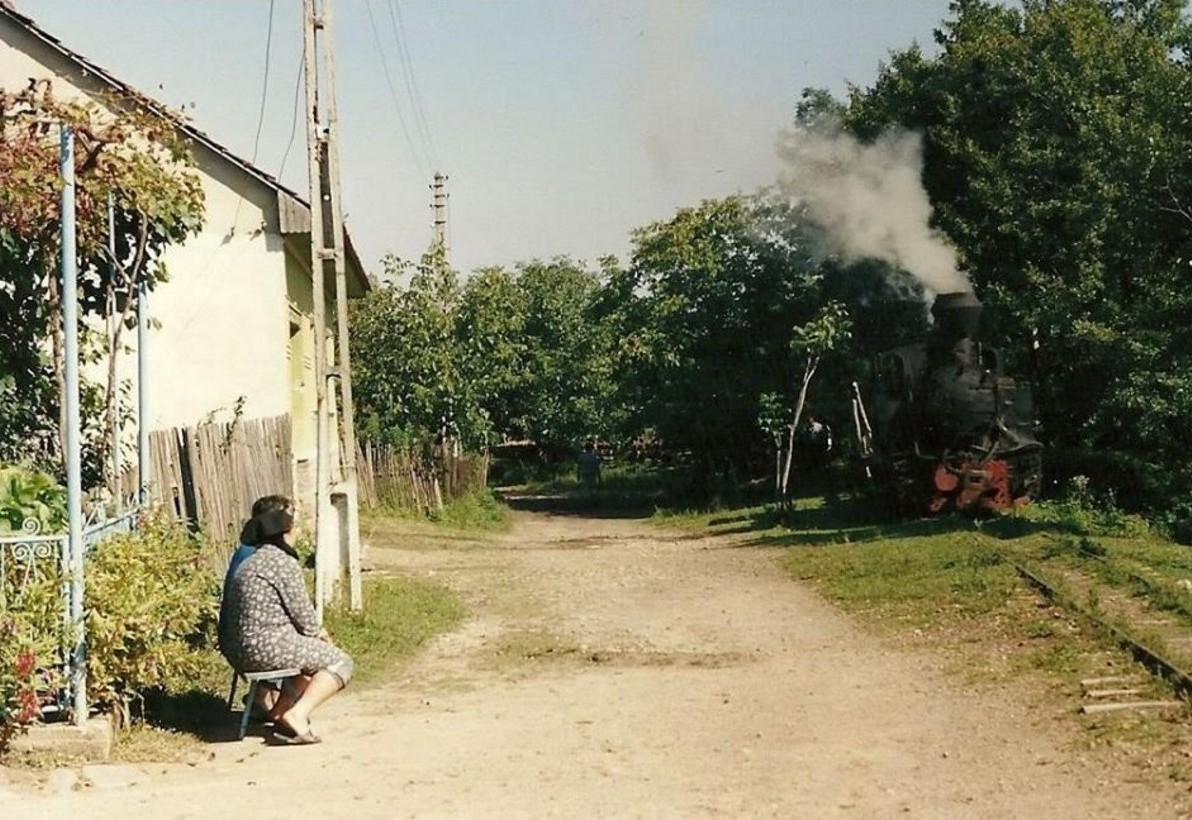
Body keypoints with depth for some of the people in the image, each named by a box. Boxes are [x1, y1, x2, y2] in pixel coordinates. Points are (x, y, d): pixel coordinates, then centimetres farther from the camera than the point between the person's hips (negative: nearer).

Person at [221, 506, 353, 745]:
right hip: (268, 648, -10)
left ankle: (280, 711, 17)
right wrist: (320, 633, 12)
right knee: (340, 663, -2)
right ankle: (297, 715, -15)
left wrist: (317, 632, 19)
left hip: (239, 651, 10)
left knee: (313, 653, 30)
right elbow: (303, 616, -10)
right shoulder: (284, 563, -11)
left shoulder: (251, 561, 20)